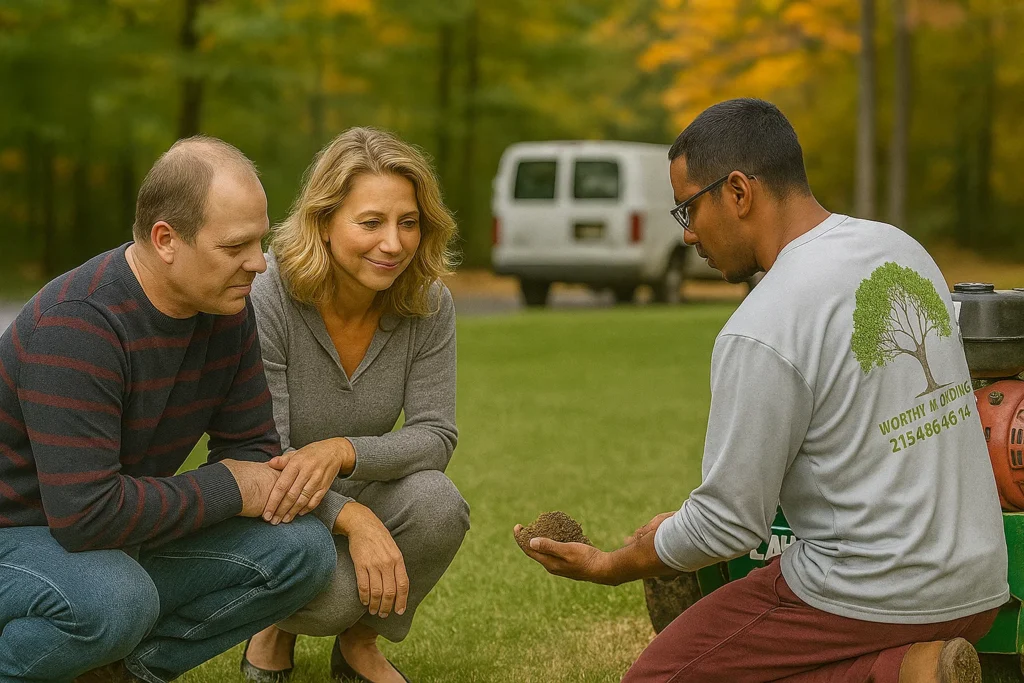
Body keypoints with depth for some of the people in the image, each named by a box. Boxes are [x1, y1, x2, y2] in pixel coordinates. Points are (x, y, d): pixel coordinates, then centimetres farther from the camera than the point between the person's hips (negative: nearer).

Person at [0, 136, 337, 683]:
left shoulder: (227, 308, -2)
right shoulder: (78, 325, -28)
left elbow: (252, 448, 7)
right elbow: (86, 511, -34)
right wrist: (226, 490, -21)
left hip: (127, 544, 8)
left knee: (302, 549, -7)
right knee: (115, 600, -39)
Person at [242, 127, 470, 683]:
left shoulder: (428, 305, -11)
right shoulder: (265, 301, -22)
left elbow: (436, 435, -14)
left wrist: (342, 451, -35)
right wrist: (353, 518, -39)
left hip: (361, 490, 3)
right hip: (277, 509, -3)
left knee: (437, 505, -31)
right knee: (332, 590, -35)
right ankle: (276, 627, 6)